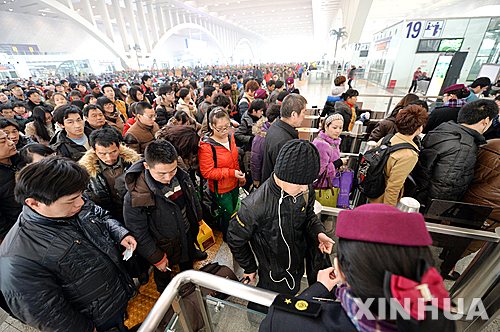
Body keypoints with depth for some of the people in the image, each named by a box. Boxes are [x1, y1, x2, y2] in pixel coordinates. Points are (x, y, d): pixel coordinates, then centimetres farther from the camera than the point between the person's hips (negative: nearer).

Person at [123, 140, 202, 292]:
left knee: (188, 266, 33)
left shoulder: (180, 176, -18)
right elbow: (139, 234, -21)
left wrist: (200, 221, 10)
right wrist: (157, 258, -12)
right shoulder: (135, 196, -33)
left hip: (189, 236, 5)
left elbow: (193, 200, 0)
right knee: (164, 276, 27)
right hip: (165, 248, -4)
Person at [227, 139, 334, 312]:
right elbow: (235, 239, -19)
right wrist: (250, 267, -5)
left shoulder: (305, 190, -20)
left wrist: (318, 232, -18)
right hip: (274, 276, -5)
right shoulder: (255, 205, -37)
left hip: (298, 265, 6)